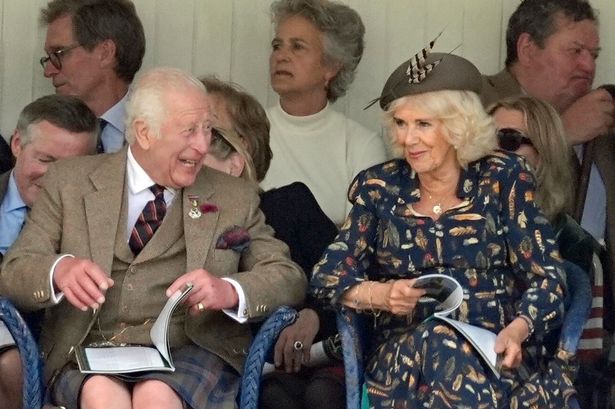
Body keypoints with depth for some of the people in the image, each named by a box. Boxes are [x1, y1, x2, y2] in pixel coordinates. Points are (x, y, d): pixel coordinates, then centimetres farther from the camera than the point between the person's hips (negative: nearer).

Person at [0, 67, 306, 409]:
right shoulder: (70, 183, 11)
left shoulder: (235, 198, 15)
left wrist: (229, 291, -14)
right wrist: (60, 271, -19)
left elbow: (290, 279, 9)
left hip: (192, 352, 1)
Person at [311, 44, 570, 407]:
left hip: (494, 353, -1)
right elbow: (328, 275, 5)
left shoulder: (502, 179, 4)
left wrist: (516, 331, -21)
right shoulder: (380, 187, 9)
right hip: (402, 355, 1)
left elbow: (547, 278, -1)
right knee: (438, 338, -35)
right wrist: (379, 295, -16)